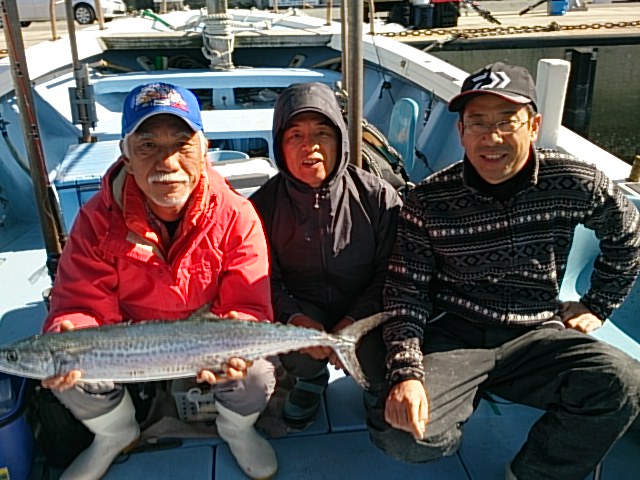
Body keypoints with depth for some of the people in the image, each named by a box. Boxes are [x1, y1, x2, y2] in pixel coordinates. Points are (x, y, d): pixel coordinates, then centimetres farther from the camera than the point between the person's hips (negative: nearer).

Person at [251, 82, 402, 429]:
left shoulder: (378, 197, -10)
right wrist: (294, 317, -26)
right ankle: (310, 379, 11)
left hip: (364, 318, 0)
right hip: (302, 312, 1)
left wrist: (355, 320, -22)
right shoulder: (263, 205, -8)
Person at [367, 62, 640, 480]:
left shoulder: (575, 184, -5)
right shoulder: (428, 201, -9)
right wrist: (406, 373, -20)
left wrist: (597, 307, 14)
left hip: (536, 335, 2)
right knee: (399, 434, -24)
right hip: (453, 336, -1)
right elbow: (406, 293, -7)